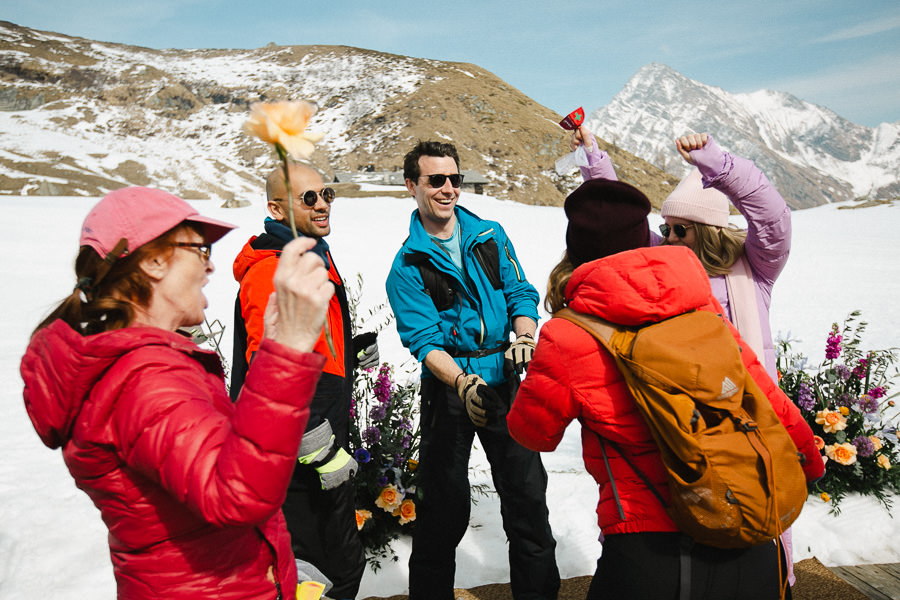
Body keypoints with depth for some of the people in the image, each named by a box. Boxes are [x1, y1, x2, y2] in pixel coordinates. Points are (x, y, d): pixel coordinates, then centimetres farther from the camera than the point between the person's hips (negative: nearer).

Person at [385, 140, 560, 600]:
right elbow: (423, 339, -11)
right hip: (448, 387, -2)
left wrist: (524, 337, -16)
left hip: (505, 380, 3)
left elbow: (521, 294, 6)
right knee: (443, 506, 6)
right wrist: (464, 382, -28)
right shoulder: (407, 265, -2)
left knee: (527, 495, 7)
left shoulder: (490, 235, 8)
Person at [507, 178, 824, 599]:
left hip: (650, 555, -4)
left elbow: (533, 431, 4)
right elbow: (762, 395, 10)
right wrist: (807, 452, 29)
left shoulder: (568, 338, -10)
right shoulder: (701, 306, 1)